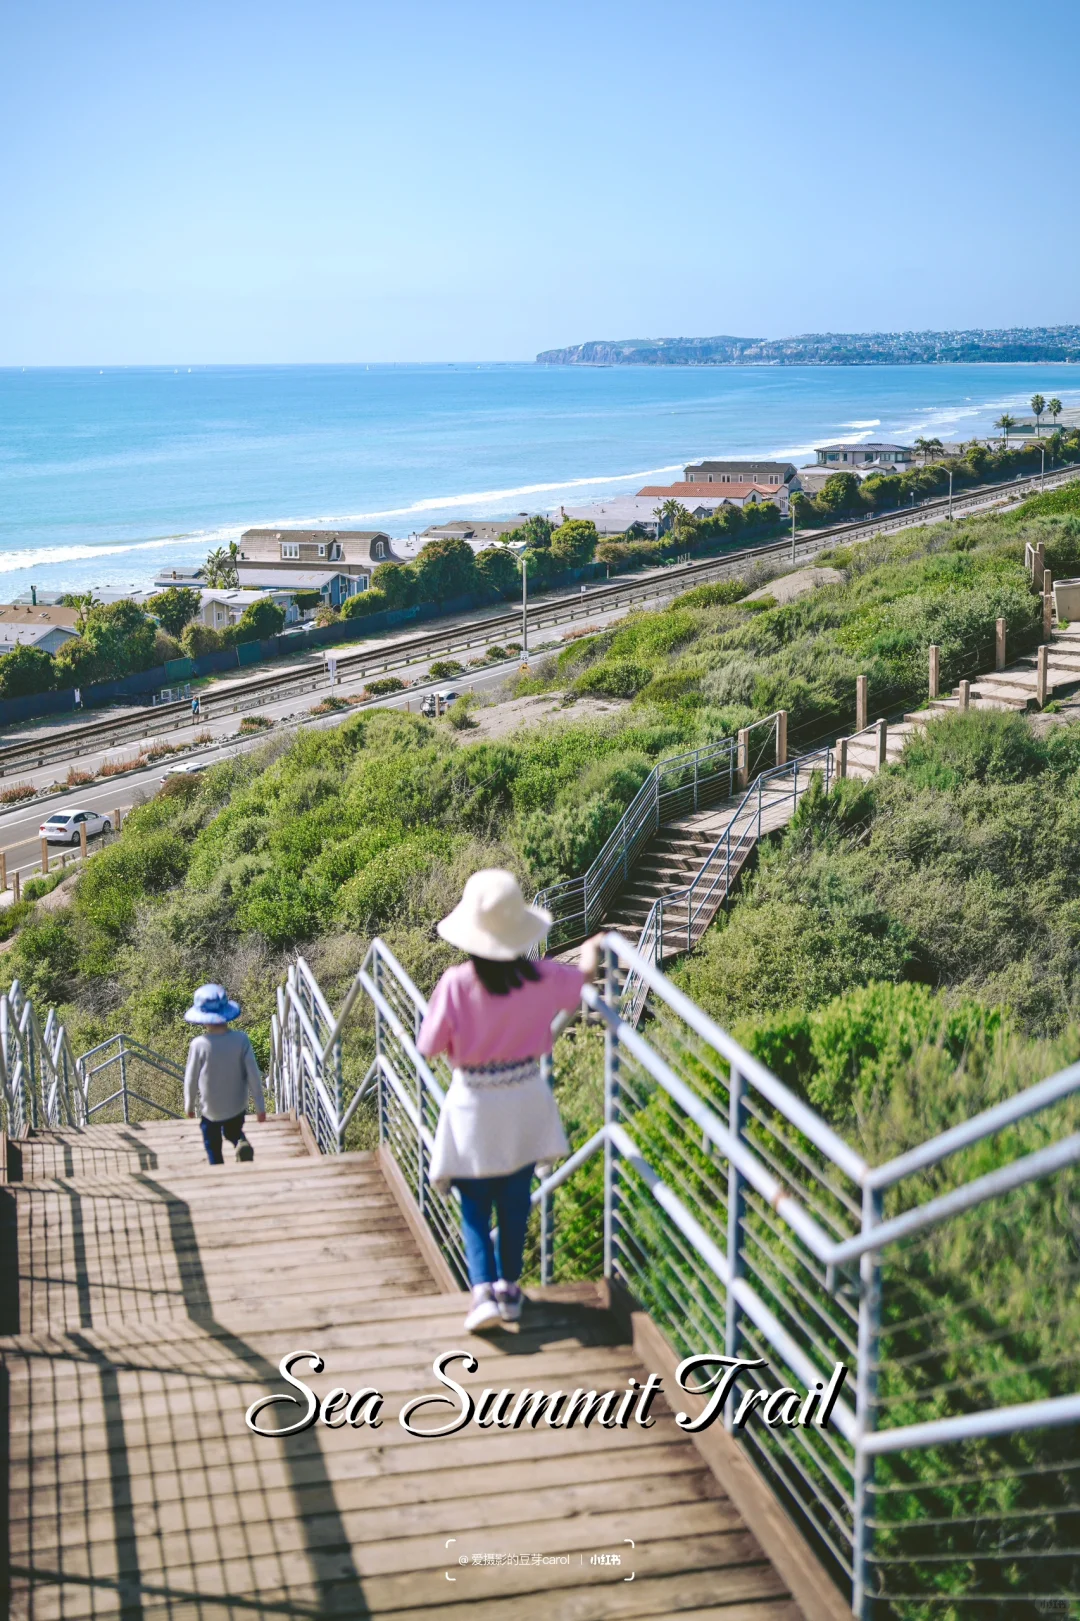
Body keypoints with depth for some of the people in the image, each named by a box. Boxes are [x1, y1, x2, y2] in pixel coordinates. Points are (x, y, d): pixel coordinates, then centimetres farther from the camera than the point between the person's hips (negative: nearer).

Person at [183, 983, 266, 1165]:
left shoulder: (199, 1045, -22)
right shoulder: (241, 1040, -17)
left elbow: (191, 1079, -10)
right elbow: (253, 1075, -11)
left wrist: (189, 1105, 8)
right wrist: (260, 1106, 1)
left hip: (210, 1109, -2)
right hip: (237, 1106, 2)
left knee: (213, 1147, 19)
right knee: (234, 1132, 26)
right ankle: (242, 1144, -4)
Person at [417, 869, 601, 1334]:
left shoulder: (457, 984, -21)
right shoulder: (540, 977, -12)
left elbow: (431, 1045, -15)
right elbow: (584, 974, 9)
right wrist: (590, 951, 32)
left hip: (474, 1104, -2)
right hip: (525, 1099, 2)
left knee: (474, 1205, 9)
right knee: (515, 1200, 17)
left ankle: (483, 1290, -6)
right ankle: (509, 1287, 26)